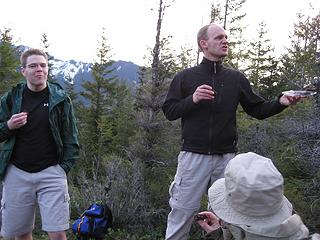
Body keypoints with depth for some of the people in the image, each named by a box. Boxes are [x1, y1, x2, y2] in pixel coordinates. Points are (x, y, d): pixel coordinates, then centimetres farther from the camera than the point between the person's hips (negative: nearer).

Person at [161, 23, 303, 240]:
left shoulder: (236, 78, 7)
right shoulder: (185, 77, 0)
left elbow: (258, 110, 7)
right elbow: (169, 111, -1)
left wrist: (281, 103, -11)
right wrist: (192, 99, -17)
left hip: (226, 157, 3)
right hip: (194, 156, -2)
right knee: (182, 213, 5)